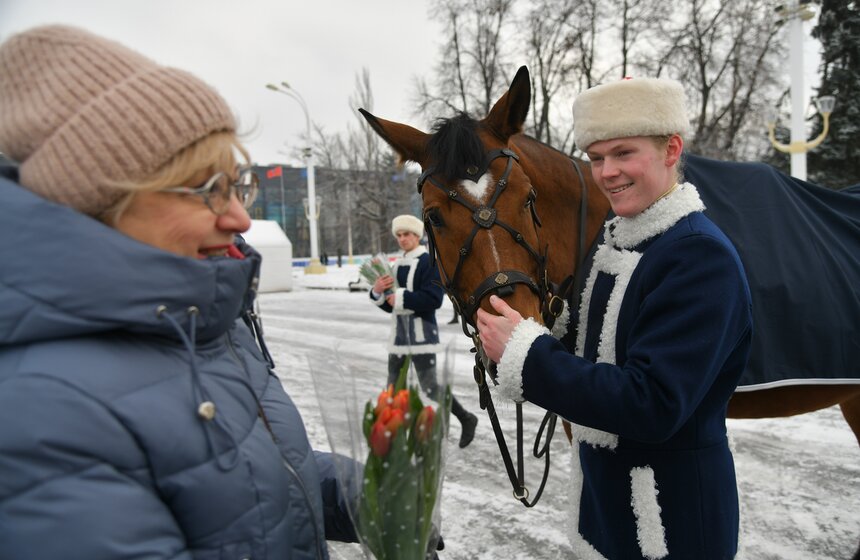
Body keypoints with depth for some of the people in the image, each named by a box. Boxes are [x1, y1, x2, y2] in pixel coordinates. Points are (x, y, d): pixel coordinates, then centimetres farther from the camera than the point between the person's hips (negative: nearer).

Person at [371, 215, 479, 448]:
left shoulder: (429, 262, -9)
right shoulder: (396, 265, 14)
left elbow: (433, 299, -21)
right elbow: (389, 305, 17)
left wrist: (401, 298, -17)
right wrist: (377, 291, -3)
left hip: (422, 335, -8)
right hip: (398, 334, 8)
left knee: (430, 387, -5)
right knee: (394, 388, 11)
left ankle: (466, 419, 16)